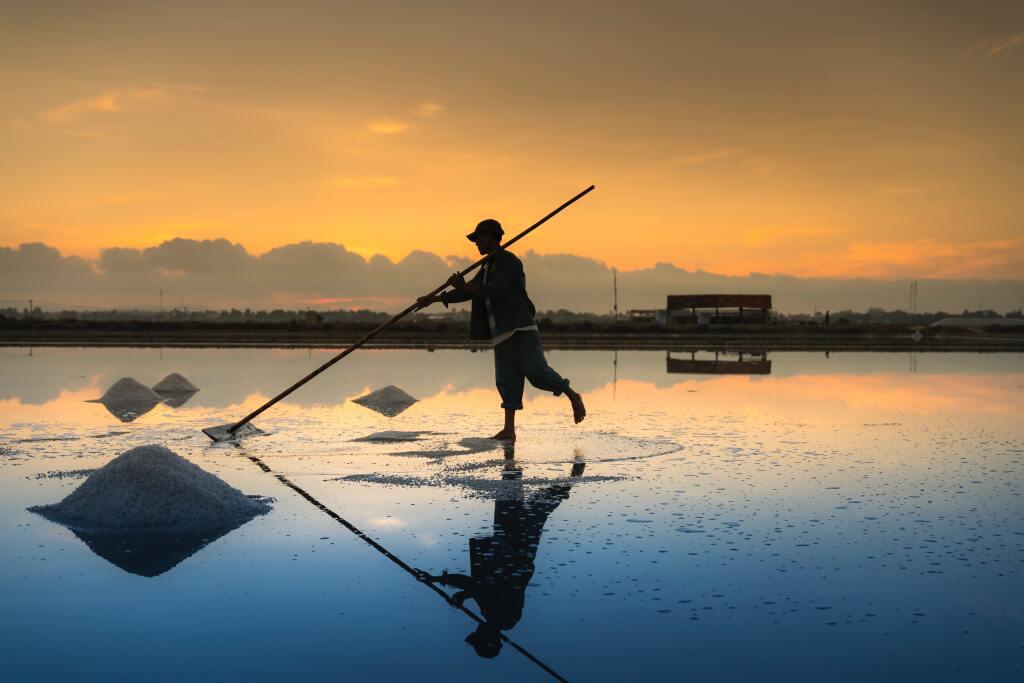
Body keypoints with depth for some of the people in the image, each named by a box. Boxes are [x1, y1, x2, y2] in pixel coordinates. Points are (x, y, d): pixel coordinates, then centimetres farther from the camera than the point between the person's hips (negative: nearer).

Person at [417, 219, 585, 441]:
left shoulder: (509, 261, -7)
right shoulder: (488, 266, 21)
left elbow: (495, 290, -20)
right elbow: (470, 292, 25)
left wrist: (463, 286, -11)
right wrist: (434, 299, 21)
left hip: (521, 329, -8)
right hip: (501, 333, 8)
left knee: (537, 372, -16)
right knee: (507, 381, 3)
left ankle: (573, 397, 3)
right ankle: (509, 430, 2)